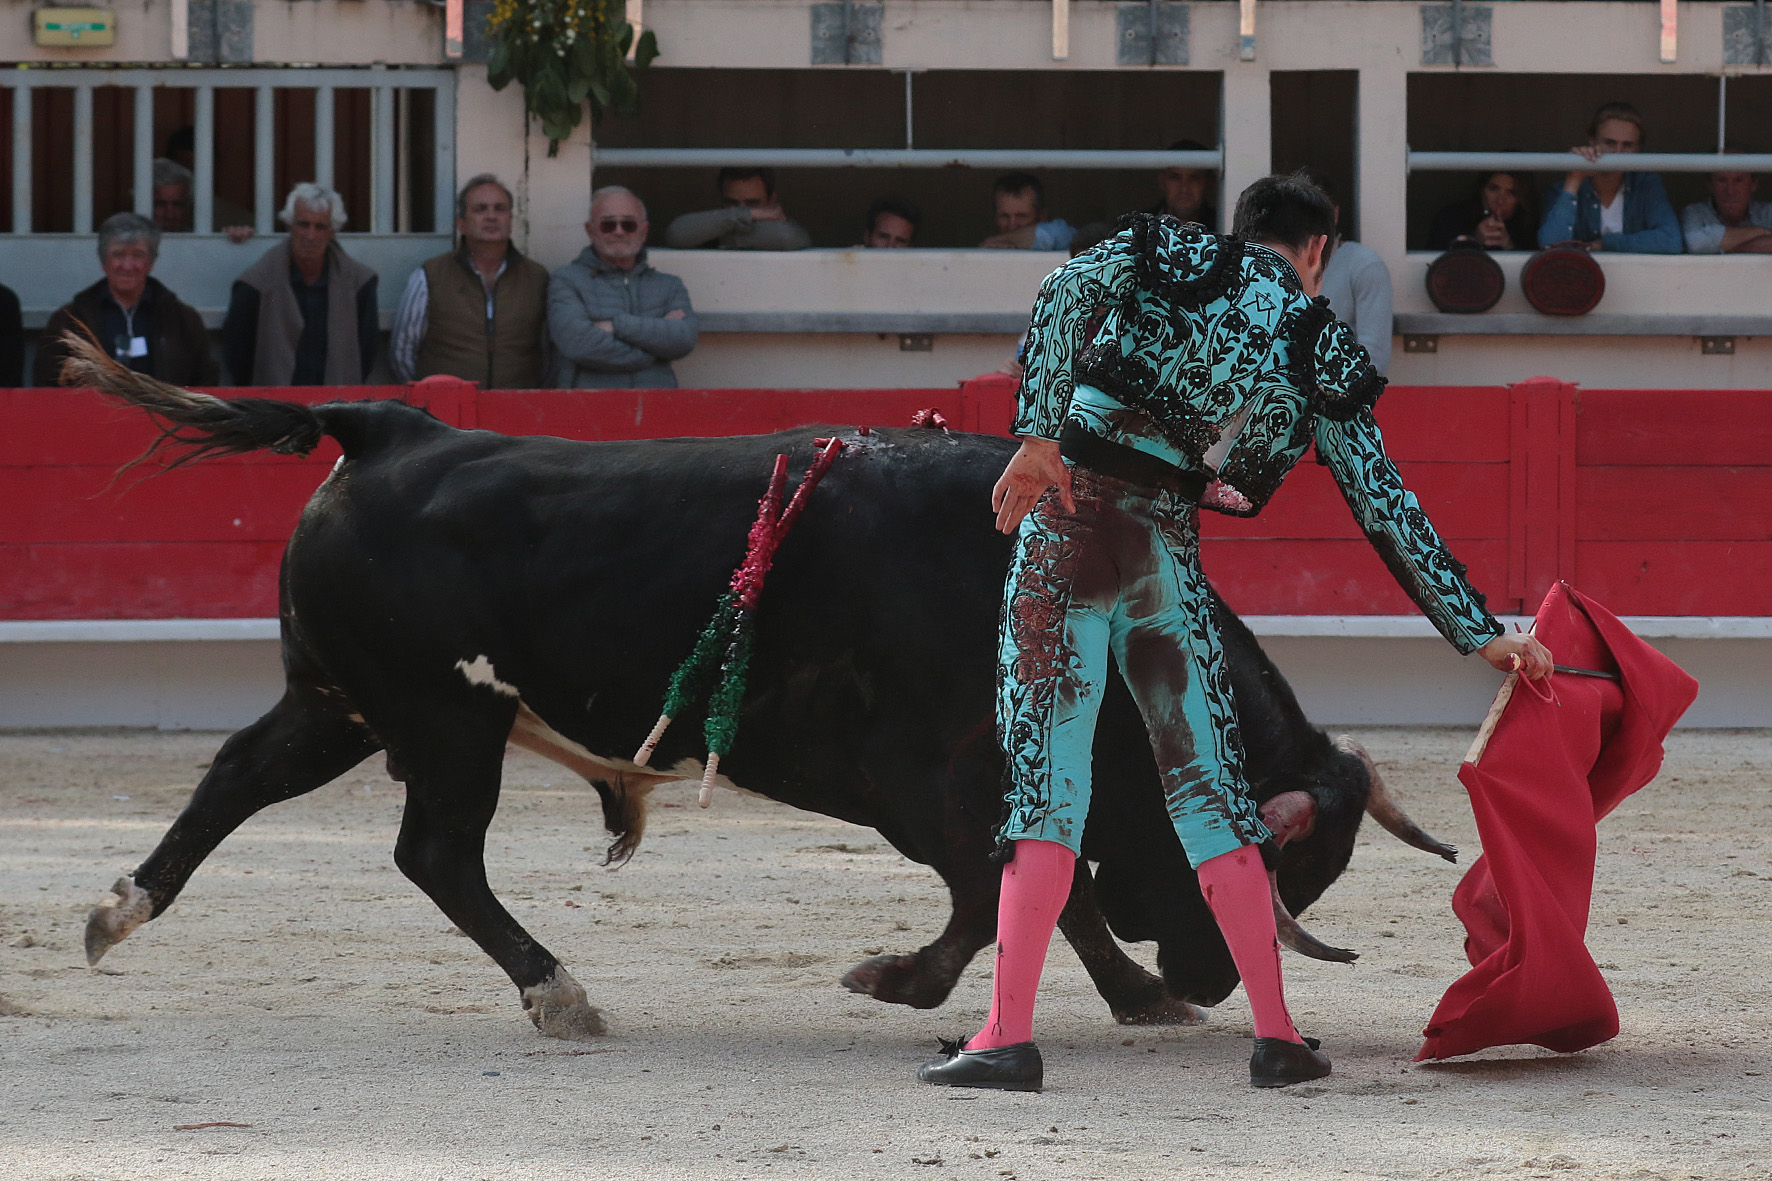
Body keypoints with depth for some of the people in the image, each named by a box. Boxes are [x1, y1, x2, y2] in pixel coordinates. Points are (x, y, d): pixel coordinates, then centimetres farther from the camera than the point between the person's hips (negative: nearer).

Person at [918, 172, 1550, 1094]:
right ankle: (1275, 1036, 12)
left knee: (1047, 774, -2)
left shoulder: (1169, 258, 10)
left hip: (1068, 524, -1)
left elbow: (1067, 290, -11)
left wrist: (1038, 433, -17)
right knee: (1207, 783, 12)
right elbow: (1389, 512, 9)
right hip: (1167, 555, 1)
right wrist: (1481, 634, 12)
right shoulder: (1323, 357, 11)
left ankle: (1009, 1037, -9)